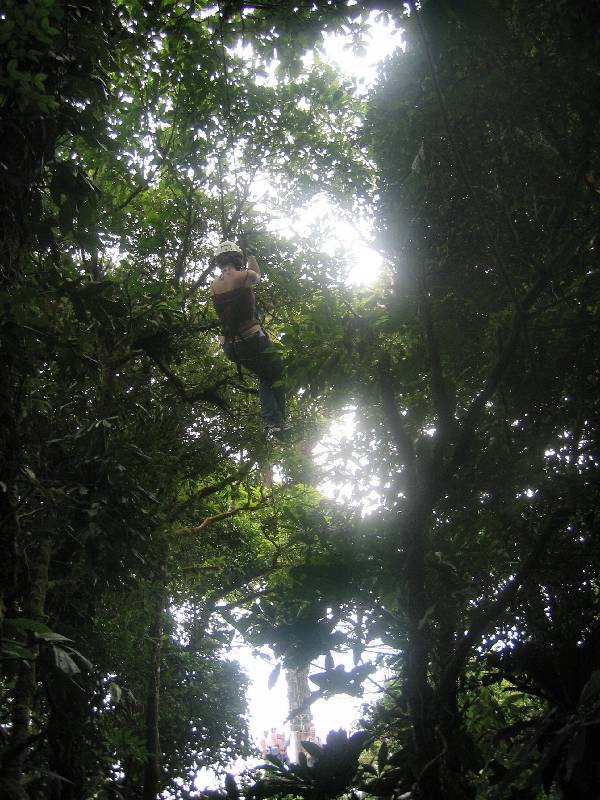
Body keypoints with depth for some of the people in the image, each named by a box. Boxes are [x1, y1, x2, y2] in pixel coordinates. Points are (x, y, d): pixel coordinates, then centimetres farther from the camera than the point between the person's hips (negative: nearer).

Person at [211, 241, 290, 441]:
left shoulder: (215, 285, 7)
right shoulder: (245, 276, -7)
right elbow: (257, 276, 18)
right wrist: (251, 258, 36)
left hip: (230, 346, 6)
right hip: (251, 338, -6)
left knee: (264, 378, 22)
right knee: (277, 375, 13)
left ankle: (269, 420, 11)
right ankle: (277, 422, 5)